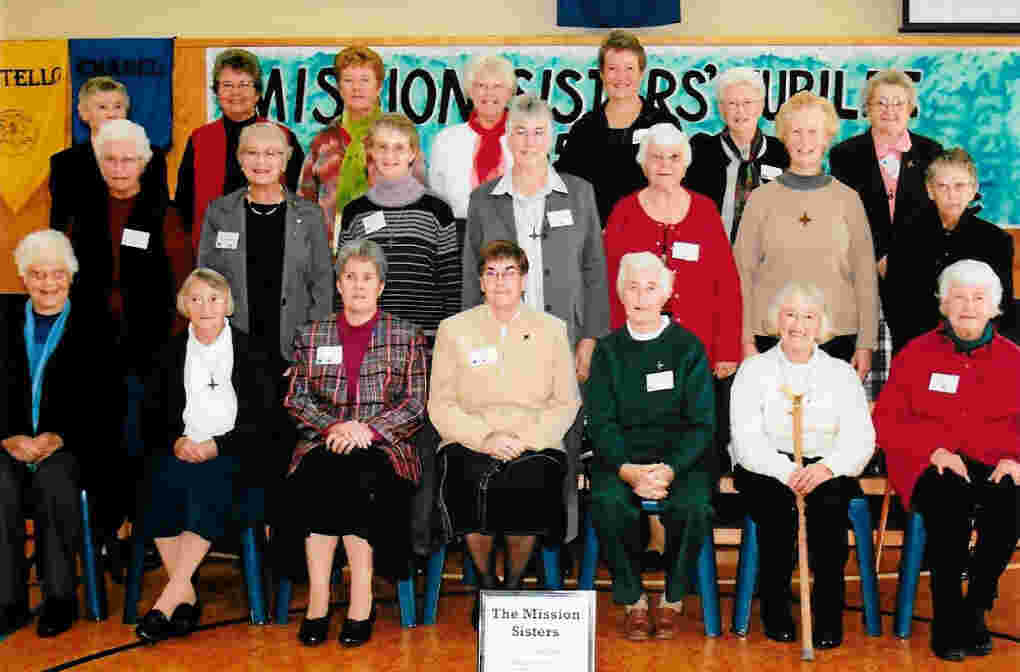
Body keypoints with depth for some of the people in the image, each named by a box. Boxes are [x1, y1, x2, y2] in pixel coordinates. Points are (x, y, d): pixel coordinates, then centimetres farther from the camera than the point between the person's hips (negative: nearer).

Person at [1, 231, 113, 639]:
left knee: (53, 478, -33)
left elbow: (100, 405, 1)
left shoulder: (90, 333, 9)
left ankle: (60, 597, -20)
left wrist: (59, 437, -13)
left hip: (69, 447, -2)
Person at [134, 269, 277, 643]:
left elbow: (263, 419, 1)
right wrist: (176, 442, -8)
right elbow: (152, 416, 13)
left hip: (233, 454, -3)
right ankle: (187, 598, -24)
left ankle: (168, 602, -33)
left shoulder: (250, 352, 8)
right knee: (160, 479, -30)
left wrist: (217, 445, -13)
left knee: (207, 479, -34)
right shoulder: (171, 353, 16)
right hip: (181, 451, 3)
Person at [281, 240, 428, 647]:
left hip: (385, 444, -2)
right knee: (317, 474, -32)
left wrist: (368, 429, -12)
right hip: (324, 442, 2)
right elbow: (297, 399, 10)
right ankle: (319, 598, -27)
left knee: (358, 474, -34)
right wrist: (335, 426, -9)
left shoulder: (406, 336, 10)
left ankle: (361, 598, -28)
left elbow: (415, 406, 4)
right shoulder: (311, 337, 16)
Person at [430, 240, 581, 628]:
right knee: (473, 483, -32)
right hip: (469, 442, 0)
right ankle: (485, 582, -6)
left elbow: (567, 403, 9)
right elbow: (440, 405, 6)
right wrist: (484, 437, -11)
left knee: (529, 484, -31)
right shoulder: (454, 329, 12)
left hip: (534, 445, 0)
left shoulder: (551, 330, 14)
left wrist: (526, 438, -8)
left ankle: (513, 583, -5)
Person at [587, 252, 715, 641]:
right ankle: (633, 601, -9)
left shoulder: (688, 347, 6)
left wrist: (670, 470, -17)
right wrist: (628, 470, -17)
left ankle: (673, 601, -6)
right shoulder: (608, 350, 10)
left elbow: (702, 423, 0)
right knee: (608, 503, -30)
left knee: (693, 506, -30)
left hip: (680, 456, -1)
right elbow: (601, 422, 2)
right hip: (622, 456, 1)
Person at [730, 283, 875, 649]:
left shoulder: (841, 373, 13)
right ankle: (774, 606, -15)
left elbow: (860, 438, 1)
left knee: (829, 499, -32)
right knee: (778, 501, -32)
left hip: (827, 470, 1)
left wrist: (828, 467, -21)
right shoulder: (754, 369, 9)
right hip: (766, 468, -1)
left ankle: (829, 612, -21)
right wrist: (786, 471, -23)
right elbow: (747, 439, -4)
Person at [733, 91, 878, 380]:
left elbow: (866, 277, 8)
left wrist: (866, 345, 3)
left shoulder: (848, 199, 7)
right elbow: (742, 273, 6)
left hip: (837, 336, 1)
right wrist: (746, 341, 0)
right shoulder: (761, 198, 5)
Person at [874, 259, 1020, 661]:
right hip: (929, 465, -1)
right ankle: (946, 618, -17)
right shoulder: (915, 354, 10)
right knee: (951, 503, -33)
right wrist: (934, 450, -11)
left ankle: (976, 611, -9)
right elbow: (886, 422, 4)